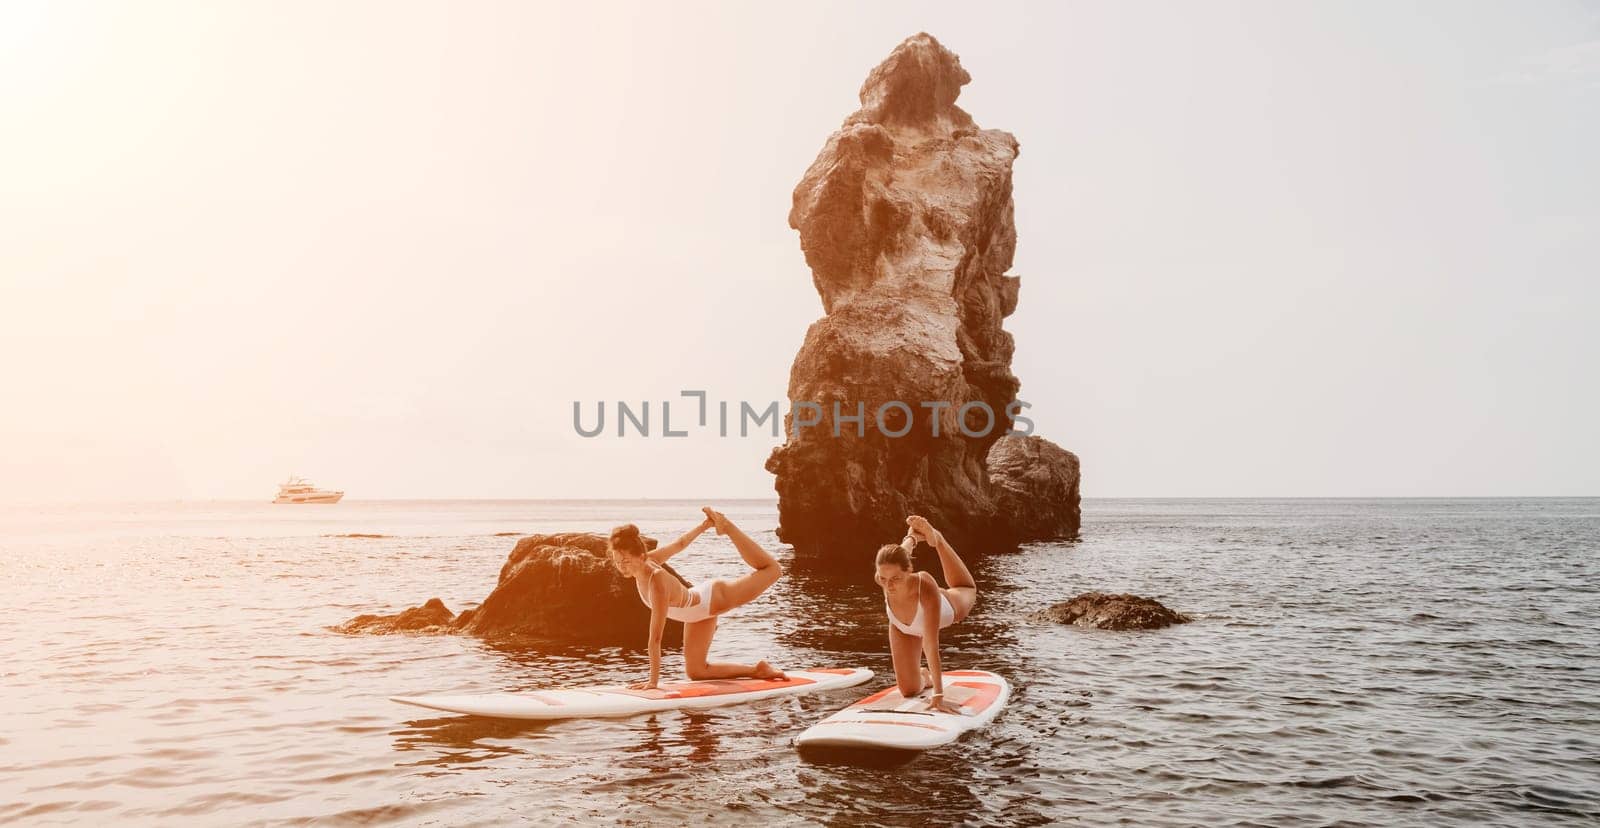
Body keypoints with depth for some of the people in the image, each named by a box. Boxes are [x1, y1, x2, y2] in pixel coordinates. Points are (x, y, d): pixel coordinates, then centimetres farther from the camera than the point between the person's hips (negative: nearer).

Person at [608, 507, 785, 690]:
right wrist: (704, 525, 10)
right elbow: (679, 544, -5)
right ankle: (757, 670, 20)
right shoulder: (645, 561, -22)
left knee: (772, 569, 9)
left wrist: (653, 680, -38)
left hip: (716, 597, -7)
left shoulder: (658, 582, -42)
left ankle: (727, 525, 19)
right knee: (695, 672, 8)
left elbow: (655, 638, -41)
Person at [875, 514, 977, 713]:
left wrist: (938, 696, -48)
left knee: (968, 591, 34)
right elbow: (900, 554, -16)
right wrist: (912, 537, 6)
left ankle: (936, 538, 44)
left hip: (943, 610, -1)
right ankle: (924, 675, 36)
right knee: (909, 691, 1)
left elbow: (931, 644, -48)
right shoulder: (882, 579, -40)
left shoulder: (926, 587, -50)